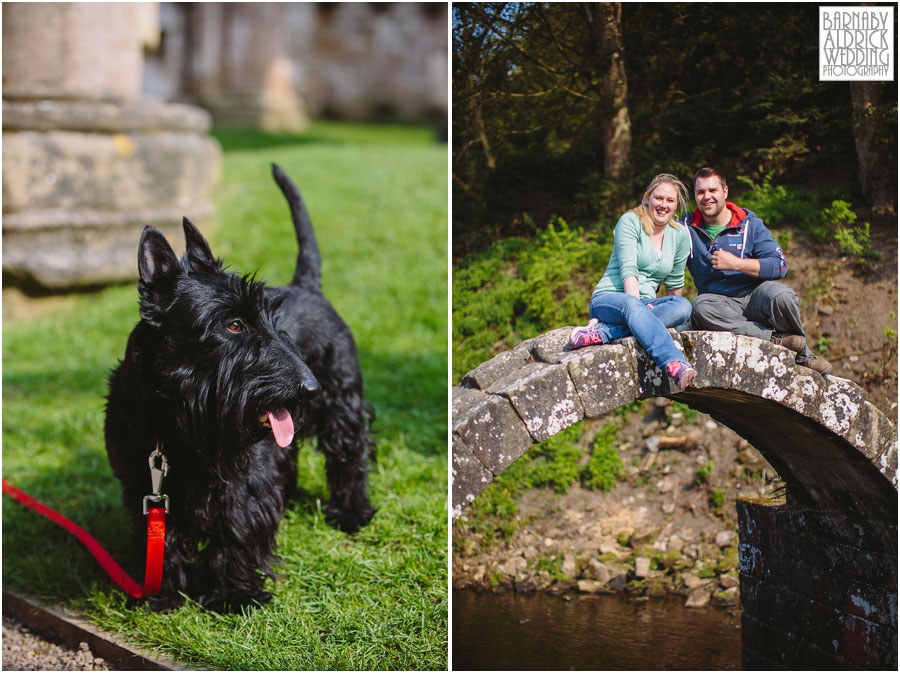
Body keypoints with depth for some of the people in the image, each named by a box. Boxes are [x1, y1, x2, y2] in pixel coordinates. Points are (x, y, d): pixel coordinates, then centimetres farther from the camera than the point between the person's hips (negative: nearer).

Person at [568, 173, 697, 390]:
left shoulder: (680, 234, 12)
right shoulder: (630, 222, -2)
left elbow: (674, 282, 19)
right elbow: (628, 270, -13)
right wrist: (636, 303, -26)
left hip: (645, 304, 5)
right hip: (608, 298, -5)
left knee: (683, 306, -27)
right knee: (632, 305, -41)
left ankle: (602, 332, -36)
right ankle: (675, 366, -64)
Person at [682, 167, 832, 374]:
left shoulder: (750, 224, 4)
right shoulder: (686, 227, 6)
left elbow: (779, 265, -7)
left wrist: (736, 264, -17)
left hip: (754, 296, 0)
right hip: (720, 301, 0)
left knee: (779, 294, -33)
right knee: (702, 307, -35)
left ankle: (802, 353, -5)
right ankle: (776, 339, -28)